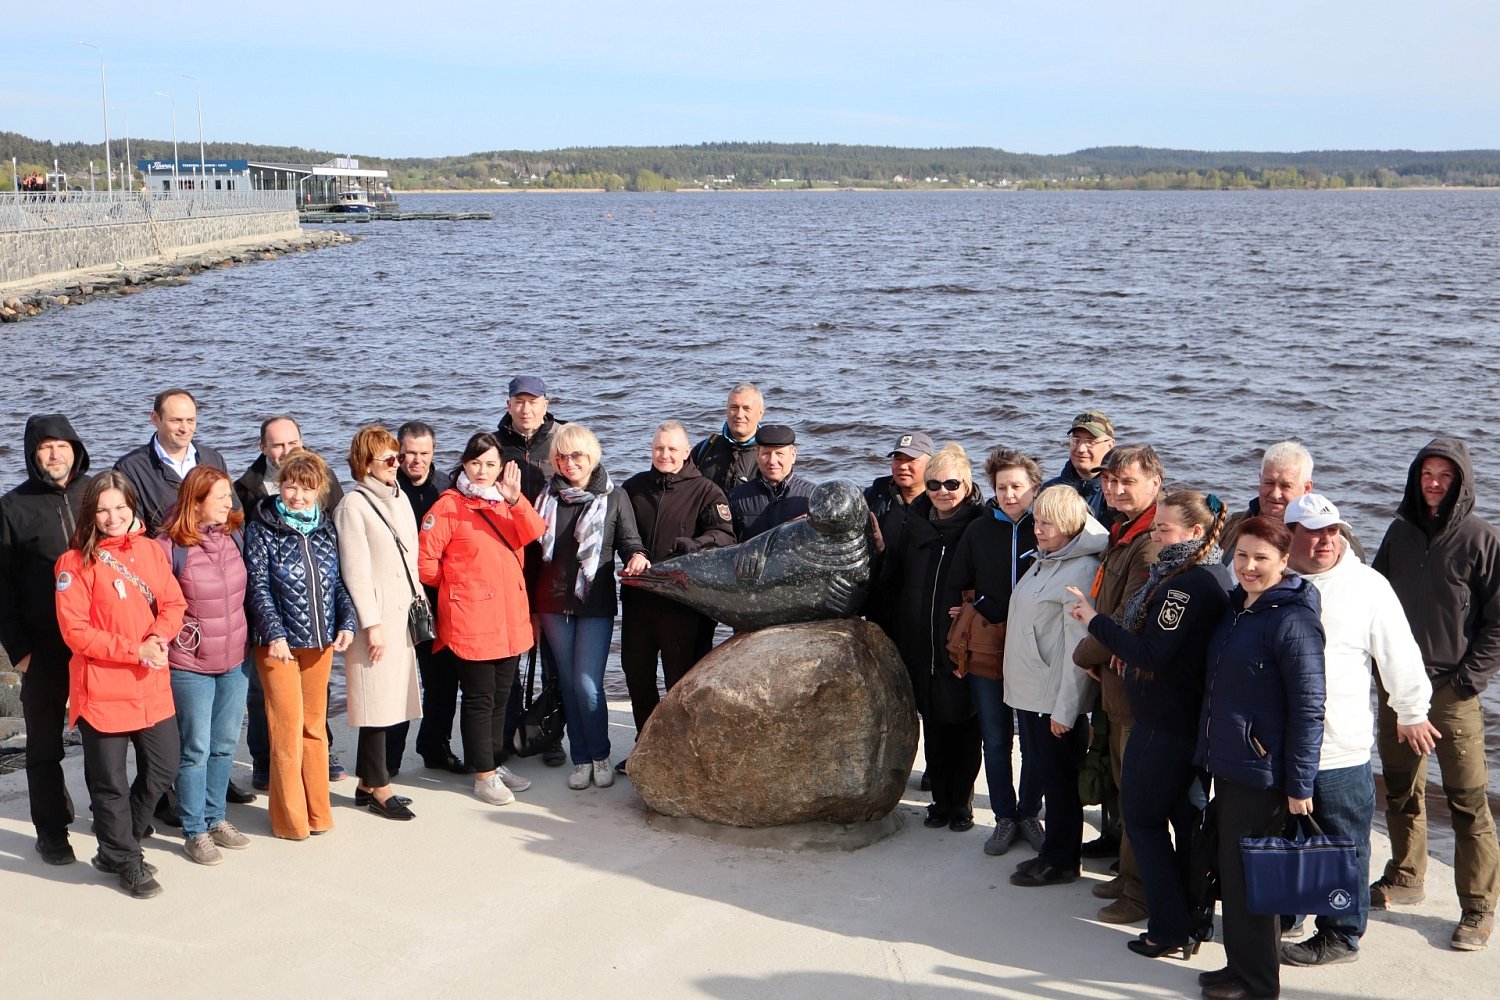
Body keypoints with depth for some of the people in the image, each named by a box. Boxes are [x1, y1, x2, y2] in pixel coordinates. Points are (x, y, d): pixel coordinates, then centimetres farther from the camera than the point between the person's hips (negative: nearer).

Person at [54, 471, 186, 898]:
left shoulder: (150, 550, 5)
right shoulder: (75, 562, -10)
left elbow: (173, 603, 7)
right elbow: (75, 631, -14)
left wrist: (159, 636, -14)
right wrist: (136, 650, -18)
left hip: (152, 686, 5)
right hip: (102, 690, -5)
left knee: (163, 770, 13)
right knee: (110, 781, 6)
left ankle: (118, 846, 33)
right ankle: (126, 861, 24)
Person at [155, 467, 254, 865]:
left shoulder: (233, 537, 2)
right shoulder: (169, 546, -15)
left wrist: (248, 640, 17)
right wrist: (160, 646, -8)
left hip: (234, 661, 6)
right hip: (189, 665, -6)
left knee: (225, 746, 14)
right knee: (196, 749, 2)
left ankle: (215, 818, 29)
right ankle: (194, 831, 15)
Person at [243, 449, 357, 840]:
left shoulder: (326, 528, 7)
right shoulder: (262, 528, -5)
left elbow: (338, 581, 9)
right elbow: (258, 586, -8)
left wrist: (347, 622, -5)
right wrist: (274, 633, -17)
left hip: (321, 642, 4)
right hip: (280, 644, -4)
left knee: (315, 727, 12)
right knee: (287, 731, -1)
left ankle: (317, 812, 20)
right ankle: (290, 819, 9)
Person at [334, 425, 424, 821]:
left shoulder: (399, 498, 14)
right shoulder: (353, 506, -9)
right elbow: (355, 571, -13)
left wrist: (419, 603, 13)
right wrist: (371, 624, -15)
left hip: (403, 613, 7)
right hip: (376, 618, -7)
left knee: (390, 699, 9)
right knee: (378, 700, -3)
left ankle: (368, 782, 19)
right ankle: (377, 787, 6)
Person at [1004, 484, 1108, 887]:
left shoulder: (1081, 571, -18)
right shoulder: (1043, 561, 11)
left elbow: (1078, 646, -20)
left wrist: (1065, 707, -20)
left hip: (1055, 698, -9)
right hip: (1029, 690, 9)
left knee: (1060, 778, 3)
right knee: (1047, 773, 16)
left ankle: (1061, 861, 15)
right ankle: (1053, 852, 27)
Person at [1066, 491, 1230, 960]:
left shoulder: (1187, 585, -23)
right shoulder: (1205, 579, 8)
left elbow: (1151, 654, -25)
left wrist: (1095, 619, -17)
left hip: (1163, 723, -10)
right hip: (1192, 718, 10)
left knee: (1144, 816, 2)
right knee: (1188, 815, 16)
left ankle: (1170, 928, 6)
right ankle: (1193, 919, 27)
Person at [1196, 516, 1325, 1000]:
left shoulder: (1292, 620, -18)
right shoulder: (1236, 606, 9)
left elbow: (1308, 707, -18)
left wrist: (1300, 785, -18)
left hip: (1261, 773, -9)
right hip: (1226, 764, 9)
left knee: (1248, 875, 2)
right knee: (1230, 868, 17)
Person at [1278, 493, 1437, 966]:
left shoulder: (1366, 585, -10)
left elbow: (1400, 656, -3)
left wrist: (1411, 713, 4)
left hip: (1339, 750, -5)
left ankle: (1340, 936, 19)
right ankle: (1281, 915, 37)